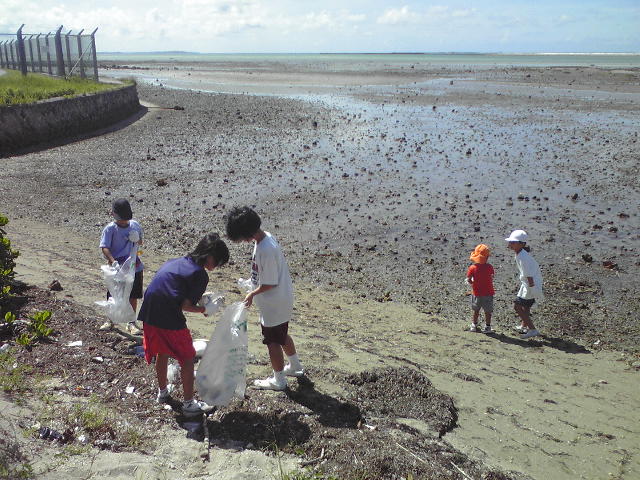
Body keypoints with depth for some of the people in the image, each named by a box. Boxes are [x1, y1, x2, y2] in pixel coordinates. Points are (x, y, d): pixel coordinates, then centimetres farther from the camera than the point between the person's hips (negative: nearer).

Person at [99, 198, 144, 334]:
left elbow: (141, 242, 16)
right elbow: (104, 248, -18)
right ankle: (110, 320, 29)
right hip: (117, 269, -3)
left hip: (135, 267, 3)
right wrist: (113, 262, -33)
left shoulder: (135, 225, 3)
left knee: (133, 296, 9)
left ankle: (131, 323, 21)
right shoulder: (110, 229, -11)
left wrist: (137, 239, -8)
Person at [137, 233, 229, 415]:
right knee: (187, 359, 8)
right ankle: (189, 404, 15)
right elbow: (185, 305, -11)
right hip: (169, 319, -8)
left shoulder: (175, 261, 17)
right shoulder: (200, 274, -7)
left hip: (149, 314, 8)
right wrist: (205, 309, 5)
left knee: (162, 353, 27)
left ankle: (162, 392, 43)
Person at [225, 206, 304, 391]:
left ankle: (278, 380, 25)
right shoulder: (265, 236, -2)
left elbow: (270, 283, -25)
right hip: (282, 299, 9)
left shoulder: (266, 250, -31)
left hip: (274, 304, -9)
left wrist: (252, 294, -10)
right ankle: (295, 366, 44)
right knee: (282, 335, 26)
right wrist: (254, 288, 11)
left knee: (272, 341, 8)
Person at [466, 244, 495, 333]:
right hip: (488, 293, -1)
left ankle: (474, 325, 28)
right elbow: (492, 277, 2)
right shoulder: (489, 267, -12)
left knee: (476, 310, 19)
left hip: (476, 293, 2)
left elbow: (468, 280, -13)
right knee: (488, 311, 12)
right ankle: (487, 327, 16)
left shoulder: (472, 268, -13)